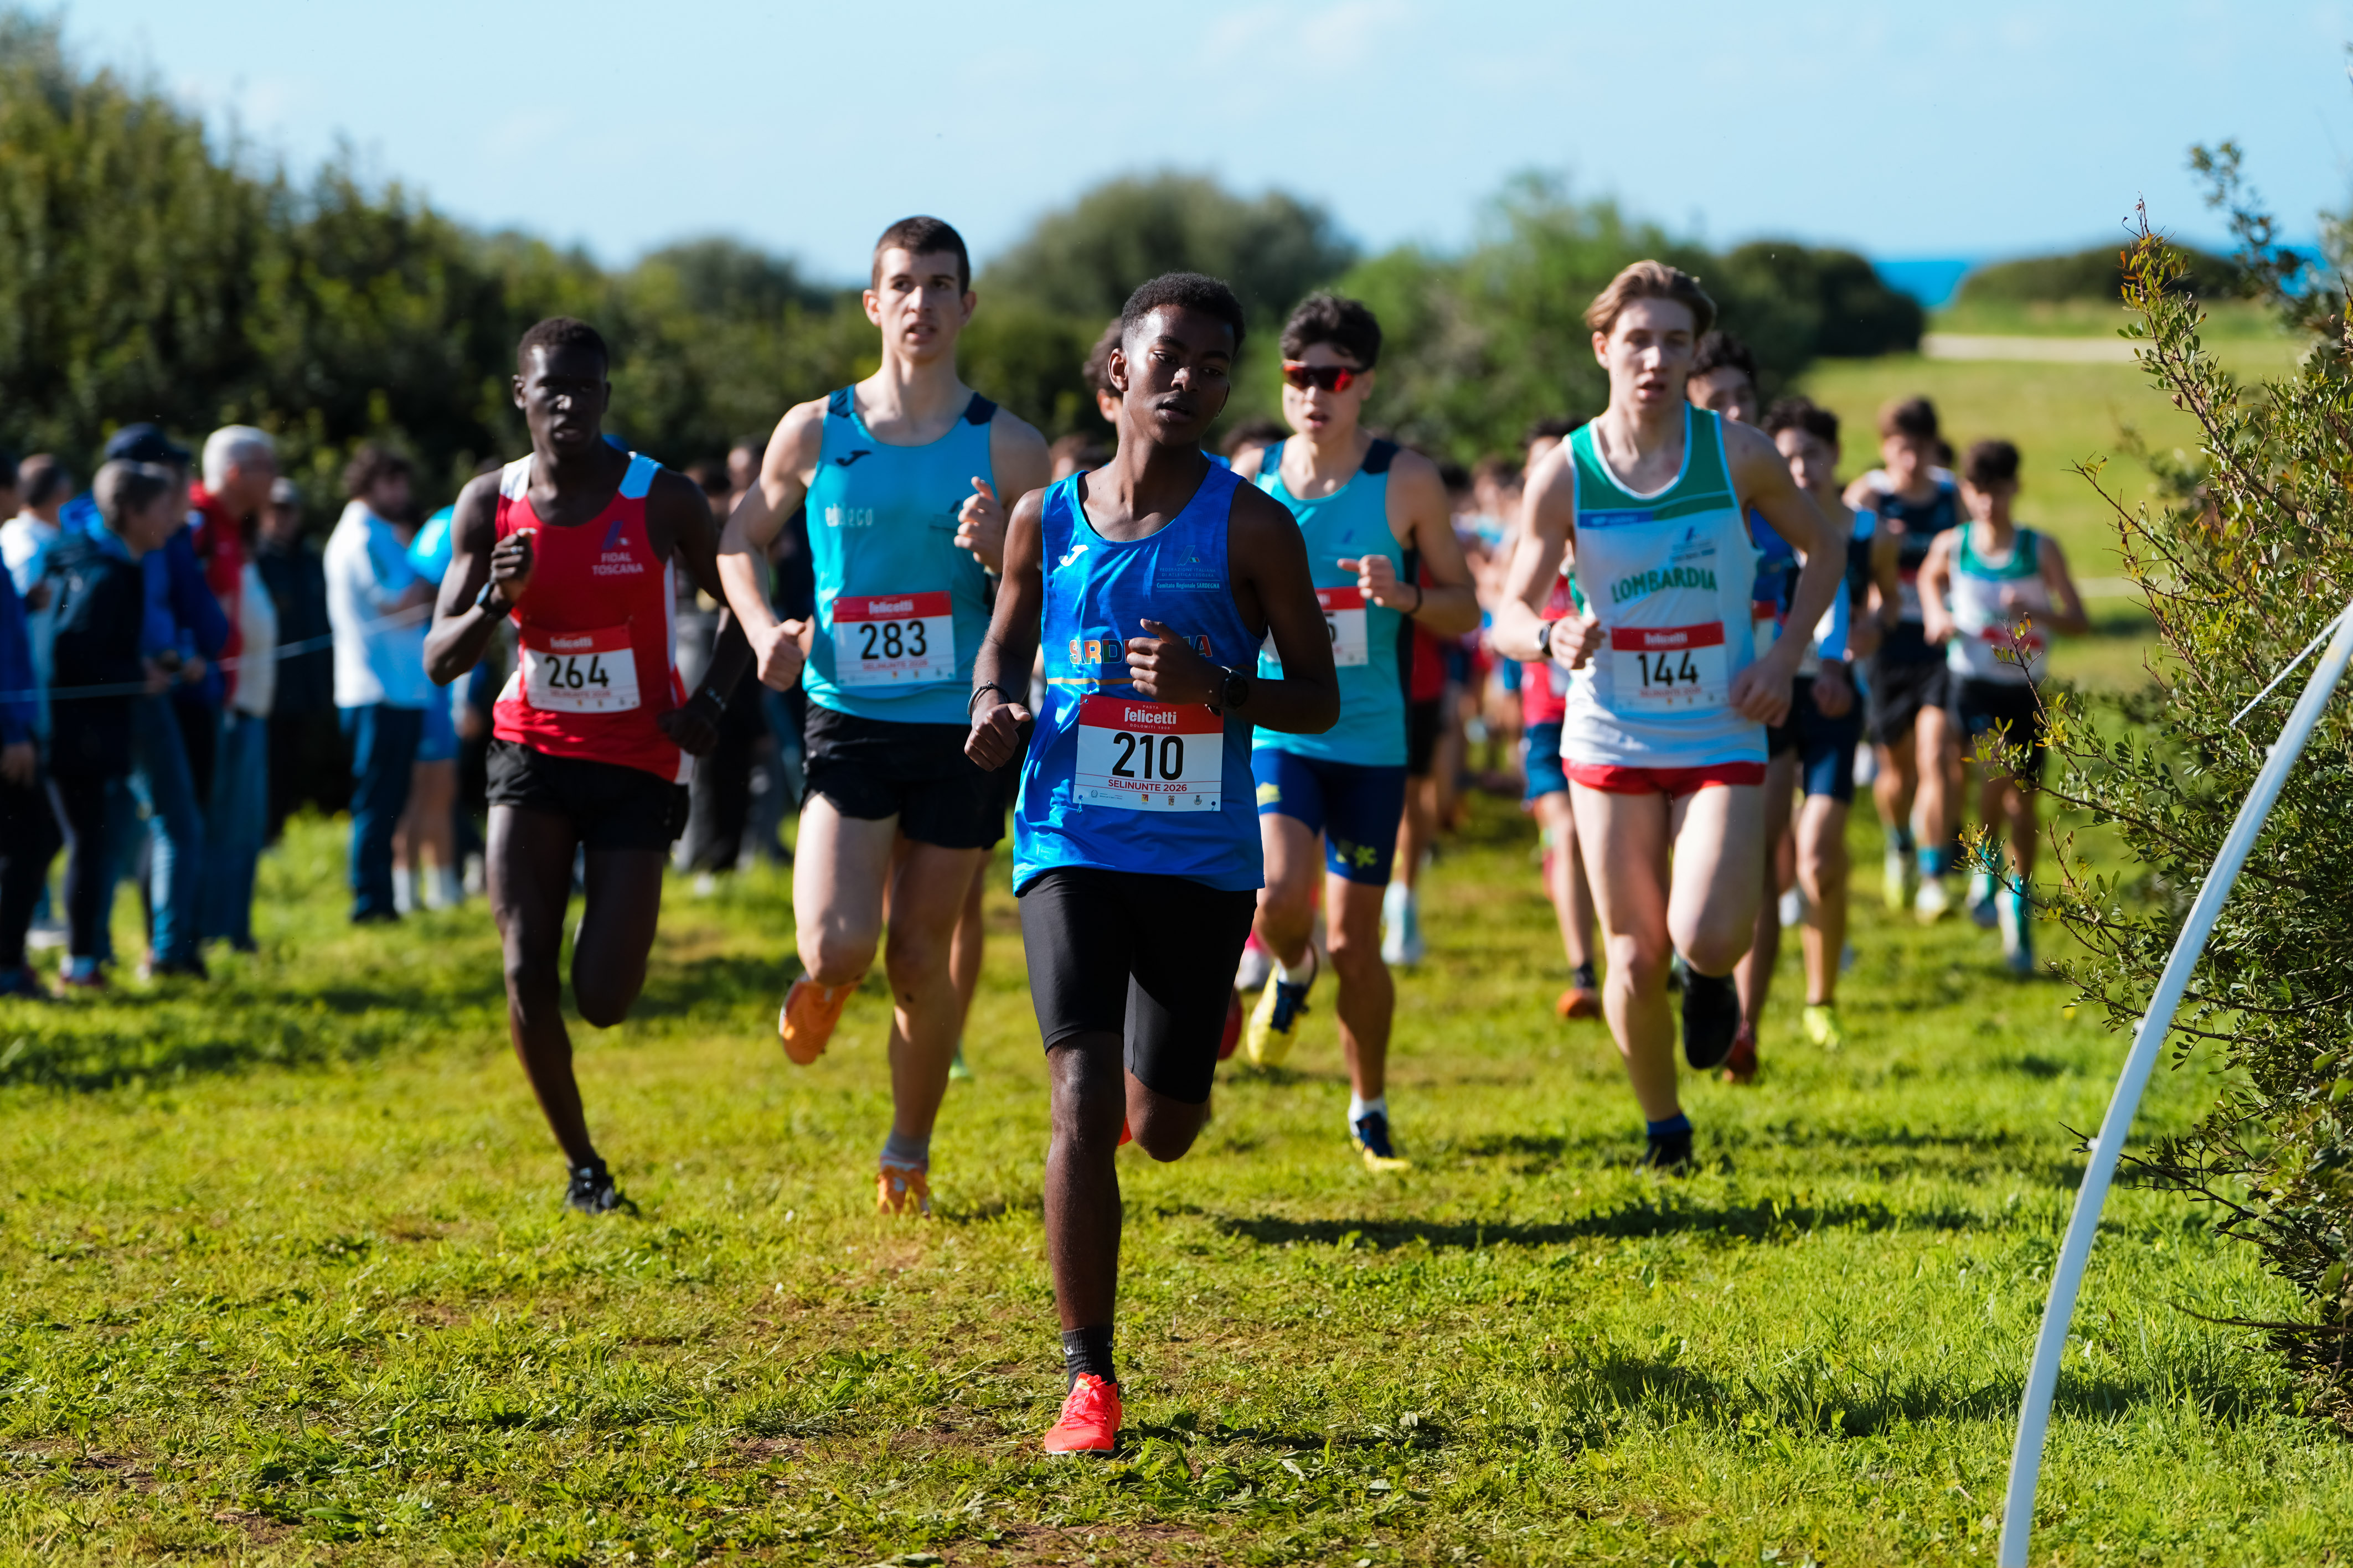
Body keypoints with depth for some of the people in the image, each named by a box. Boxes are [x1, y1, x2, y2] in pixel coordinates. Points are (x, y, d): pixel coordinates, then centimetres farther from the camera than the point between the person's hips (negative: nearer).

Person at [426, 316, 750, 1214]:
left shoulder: (662, 501, -9)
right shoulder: (489, 505, -2)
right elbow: (439, 661, -3)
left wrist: (711, 700, -12)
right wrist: (497, 601, -22)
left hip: (638, 764, -2)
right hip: (534, 753, 2)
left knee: (602, 1001, -6)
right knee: (526, 974, -12)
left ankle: (622, 919, 33)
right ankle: (581, 1164, 9)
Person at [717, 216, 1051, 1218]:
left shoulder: (1005, 449, -1)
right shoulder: (815, 433, 1)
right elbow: (740, 540, 15)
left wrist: (996, 550, -19)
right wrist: (765, 630, -3)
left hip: (960, 732, 0)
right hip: (847, 723, 0)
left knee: (919, 957, 6)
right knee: (837, 948, -16)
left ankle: (908, 1153, 28)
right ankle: (823, 986, 23)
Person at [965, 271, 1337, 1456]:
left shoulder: (1251, 527, -4)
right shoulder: (1047, 518, 3)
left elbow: (1319, 698, -1)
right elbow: (1005, 644, 18)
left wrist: (1215, 687, -20)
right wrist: (994, 708, -5)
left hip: (1202, 860, 0)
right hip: (1071, 844, 0)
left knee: (1162, 1130, 10)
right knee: (1081, 1102, -15)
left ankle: (1175, 1066, 50)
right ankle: (1089, 1381, -9)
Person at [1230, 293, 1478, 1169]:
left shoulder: (1406, 481, -4)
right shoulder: (1251, 478, 1)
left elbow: (1465, 611, 1)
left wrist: (1403, 596, -19)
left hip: (1370, 741, 0)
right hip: (1275, 730, 1)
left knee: (1354, 941, 4)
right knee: (1280, 896, -23)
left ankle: (1370, 1110, 26)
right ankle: (1290, 972, 15)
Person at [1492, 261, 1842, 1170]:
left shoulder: (1738, 454, -5)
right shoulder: (1564, 475, -5)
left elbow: (1822, 549, 11)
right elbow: (1509, 614, -1)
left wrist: (1783, 656, -3)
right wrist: (1553, 637, -25)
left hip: (1722, 739, -1)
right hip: (1610, 741, 1)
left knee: (1707, 940, -20)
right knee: (1635, 960, 3)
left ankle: (1713, 975, 19)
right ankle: (1663, 1126, 27)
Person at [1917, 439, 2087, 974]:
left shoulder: (2040, 549, -8)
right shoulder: (1952, 546, -3)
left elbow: (2080, 622, -8)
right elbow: (1929, 578, 21)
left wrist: (2035, 612, -26)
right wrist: (1936, 615, 1)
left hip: (2026, 689, 1)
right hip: (1973, 682, -1)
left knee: (2023, 800, 4)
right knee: (1995, 768, -24)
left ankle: (2019, 904, 20)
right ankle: (1989, 860, 3)